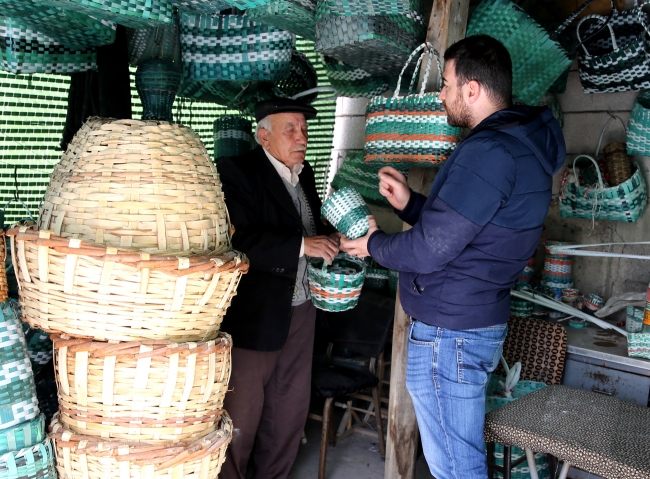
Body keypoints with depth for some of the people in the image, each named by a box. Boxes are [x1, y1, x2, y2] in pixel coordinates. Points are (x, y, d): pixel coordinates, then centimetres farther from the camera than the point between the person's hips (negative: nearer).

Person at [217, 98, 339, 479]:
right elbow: (238, 240, -26)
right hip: (255, 316, -7)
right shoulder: (237, 172, -13)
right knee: (242, 414, 6)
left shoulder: (305, 175, 10)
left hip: (300, 310, 8)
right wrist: (301, 245, -26)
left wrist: (329, 239, 2)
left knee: (290, 406, 19)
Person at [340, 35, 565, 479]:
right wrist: (410, 203, 9)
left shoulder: (489, 152, -22)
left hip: (449, 331, -10)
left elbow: (428, 251, -22)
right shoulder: (522, 143, 11)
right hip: (480, 323, 10)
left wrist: (374, 243, -3)